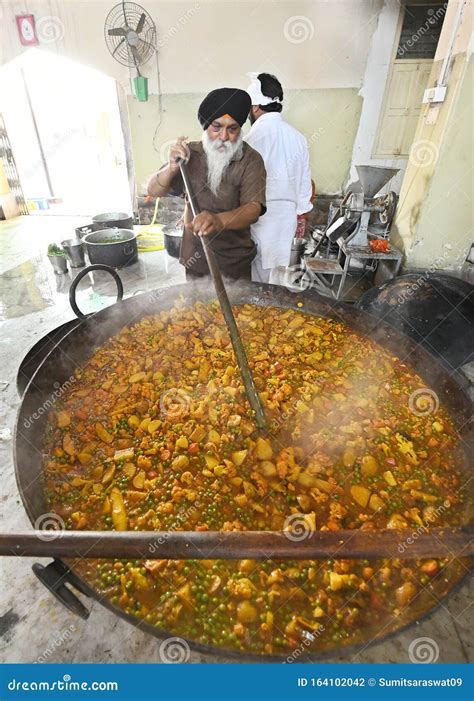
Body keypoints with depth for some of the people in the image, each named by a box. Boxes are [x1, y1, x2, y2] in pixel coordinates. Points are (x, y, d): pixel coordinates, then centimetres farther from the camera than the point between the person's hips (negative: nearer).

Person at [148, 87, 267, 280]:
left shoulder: (250, 160, -10)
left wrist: (220, 220, -44)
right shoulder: (191, 154, 0)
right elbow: (154, 191, 0)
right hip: (195, 259, 3)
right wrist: (172, 168, -21)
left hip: (236, 264, -2)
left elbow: (253, 208, -24)